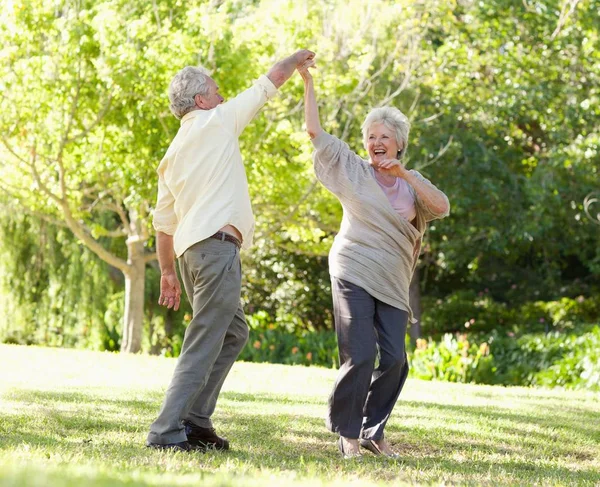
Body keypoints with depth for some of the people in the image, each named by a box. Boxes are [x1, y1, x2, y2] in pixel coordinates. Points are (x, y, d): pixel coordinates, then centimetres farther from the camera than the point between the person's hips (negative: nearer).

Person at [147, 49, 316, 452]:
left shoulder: (173, 154, 21)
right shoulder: (218, 122, 2)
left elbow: (163, 222, 20)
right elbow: (271, 82, 11)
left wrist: (168, 272, 24)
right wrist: (297, 59, 28)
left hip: (189, 250, 9)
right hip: (216, 246, -9)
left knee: (234, 332, 19)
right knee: (203, 344, -11)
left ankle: (196, 420, 13)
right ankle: (167, 432, -17)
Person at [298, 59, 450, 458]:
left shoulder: (411, 183, 13)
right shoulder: (352, 170, 6)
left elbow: (442, 207, -6)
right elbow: (315, 131, 3)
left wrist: (404, 173, -14)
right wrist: (308, 82, 0)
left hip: (392, 284, 4)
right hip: (354, 275, -4)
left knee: (394, 360, -2)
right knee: (359, 357, -12)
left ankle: (373, 432, 14)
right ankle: (347, 434, 1)